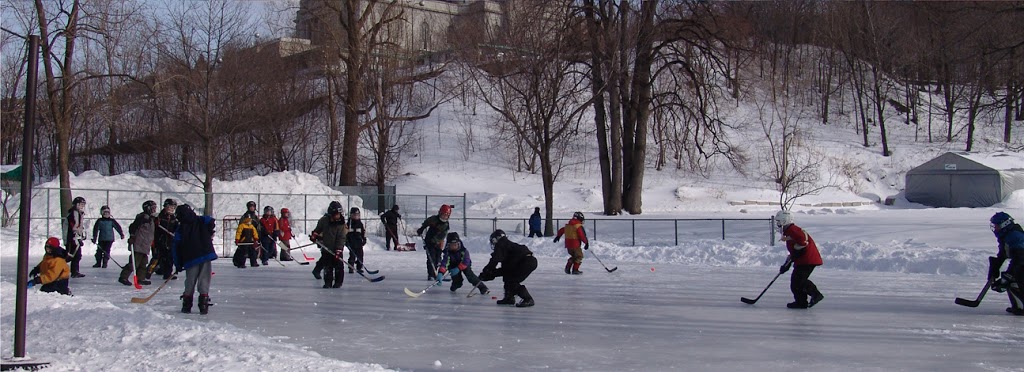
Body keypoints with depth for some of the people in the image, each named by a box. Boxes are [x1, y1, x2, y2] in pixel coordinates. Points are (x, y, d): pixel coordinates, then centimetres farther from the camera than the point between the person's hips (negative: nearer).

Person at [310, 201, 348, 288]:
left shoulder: (341, 224, -11)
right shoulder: (324, 220, -4)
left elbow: (341, 238, -15)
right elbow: (318, 229, 17)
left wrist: (338, 250, -21)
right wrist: (314, 235, 1)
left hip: (337, 249, -2)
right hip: (326, 247, 2)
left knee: (338, 266, -2)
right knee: (327, 266, 4)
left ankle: (338, 282, 10)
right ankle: (328, 282, 12)